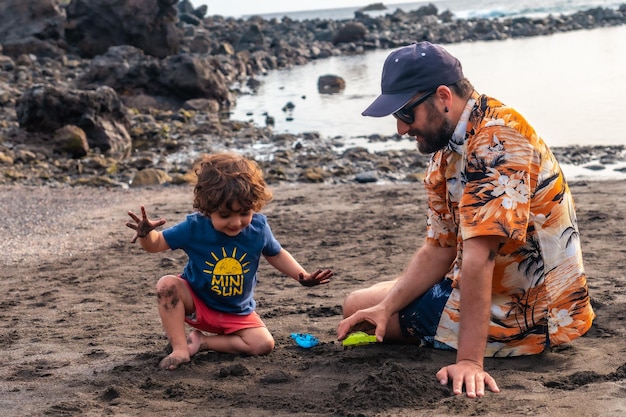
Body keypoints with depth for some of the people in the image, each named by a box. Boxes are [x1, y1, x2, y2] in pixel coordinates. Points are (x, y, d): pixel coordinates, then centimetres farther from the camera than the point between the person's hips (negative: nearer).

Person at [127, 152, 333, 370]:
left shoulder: (258, 228, -16)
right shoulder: (194, 227, -21)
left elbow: (276, 255, 4)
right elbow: (157, 244, -11)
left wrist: (303, 276, -7)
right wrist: (146, 233, -35)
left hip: (237, 312, 2)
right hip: (196, 303, -2)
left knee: (264, 344, -19)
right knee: (167, 285, -30)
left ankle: (201, 342, -6)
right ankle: (180, 348, -20)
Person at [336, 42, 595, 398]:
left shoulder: (497, 139, -25)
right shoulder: (449, 148, 6)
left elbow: (479, 256, -33)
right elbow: (438, 251, 6)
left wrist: (469, 360, -37)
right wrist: (386, 307, -8)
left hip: (530, 316, -10)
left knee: (357, 304, 2)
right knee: (361, 306, 22)